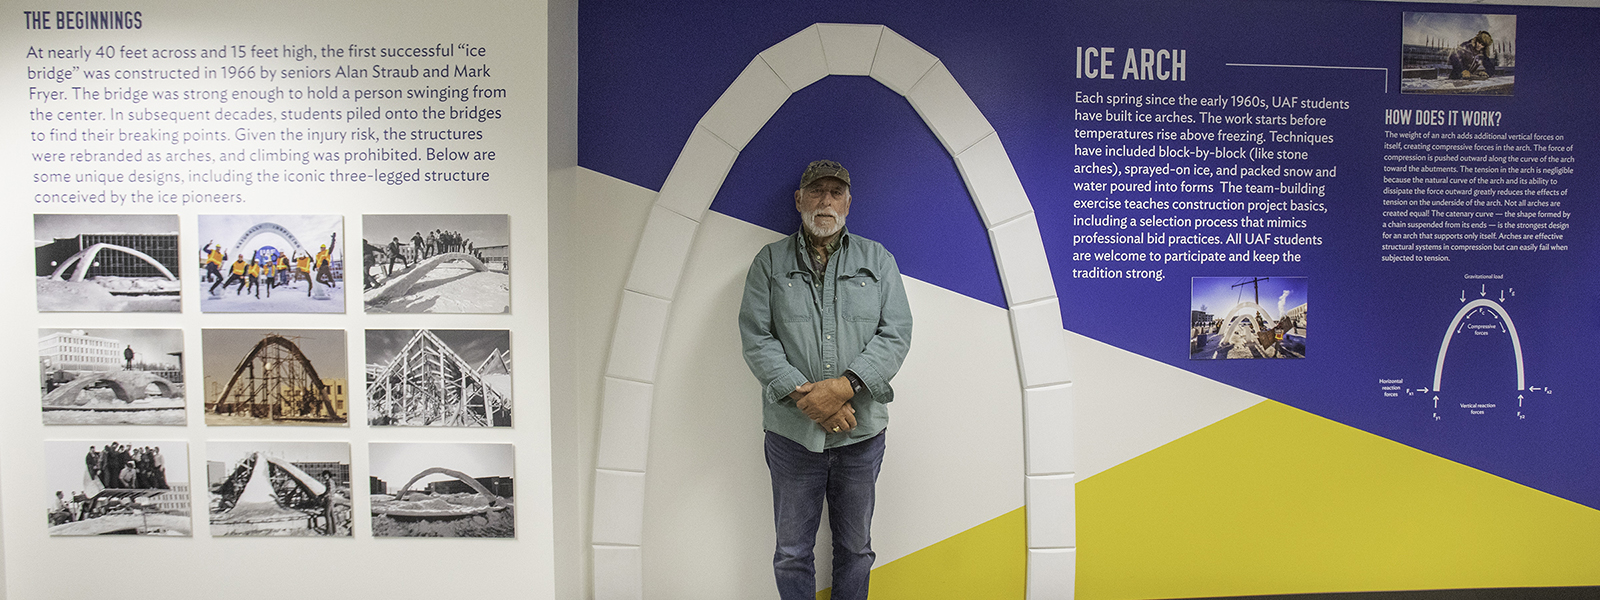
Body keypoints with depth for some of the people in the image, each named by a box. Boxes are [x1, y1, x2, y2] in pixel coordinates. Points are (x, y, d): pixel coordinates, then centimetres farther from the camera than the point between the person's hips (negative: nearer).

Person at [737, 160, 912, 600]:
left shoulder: (877, 259, 7)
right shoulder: (770, 262, 5)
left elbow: (896, 333, -3)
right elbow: (755, 338, -4)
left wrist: (846, 386, -18)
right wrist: (804, 396, -17)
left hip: (862, 431, 1)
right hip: (792, 430, -1)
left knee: (856, 548, 15)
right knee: (792, 552, 11)